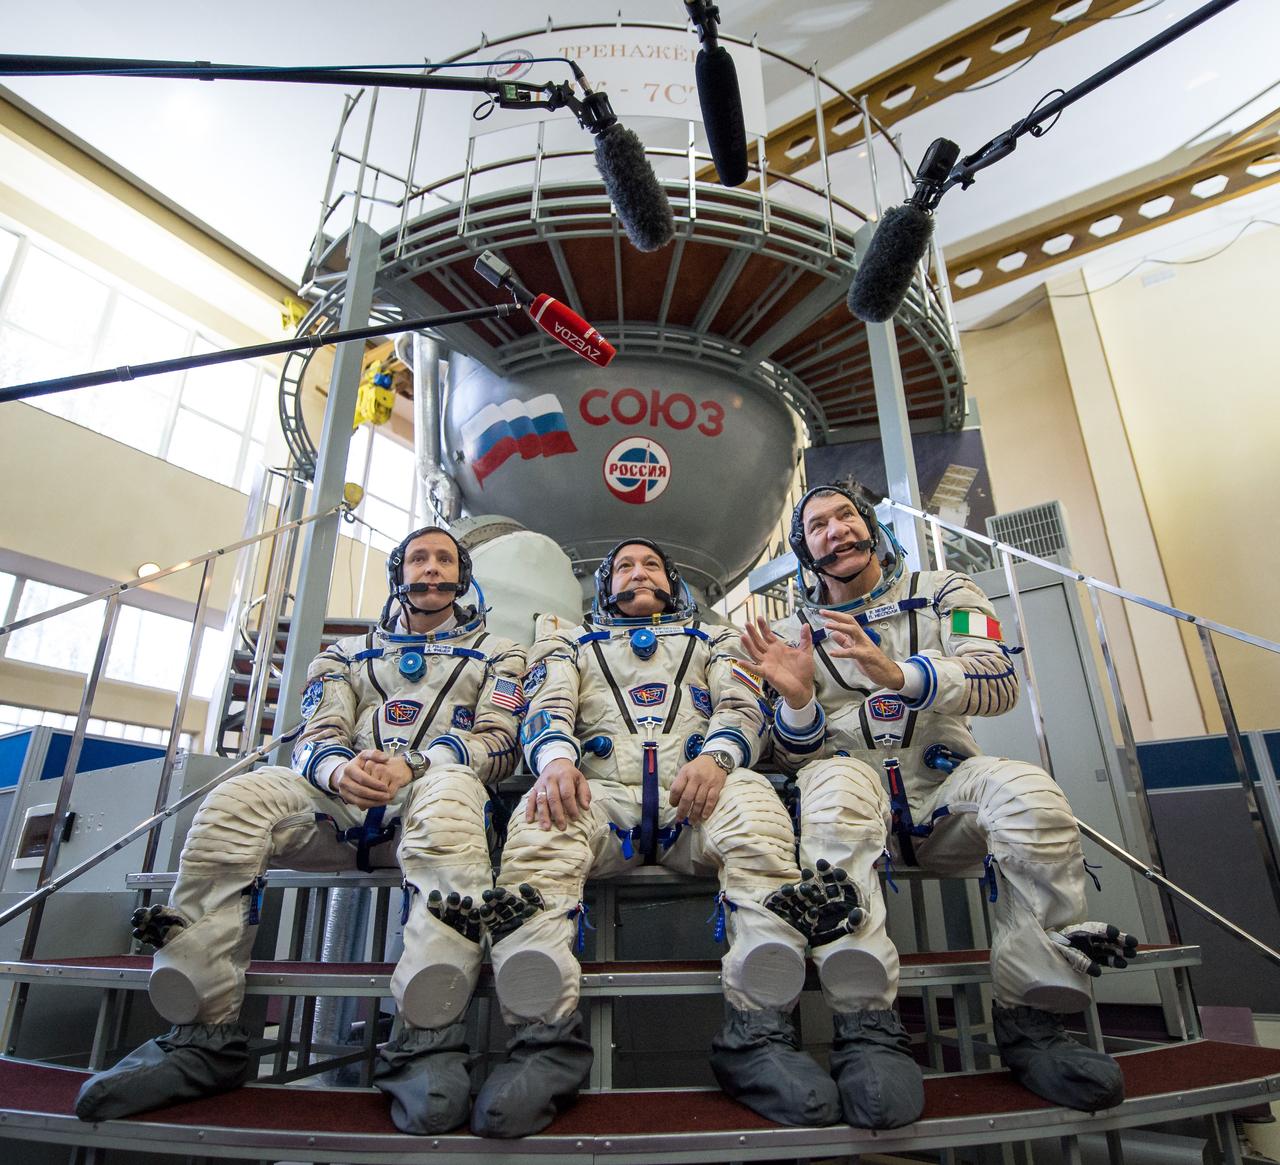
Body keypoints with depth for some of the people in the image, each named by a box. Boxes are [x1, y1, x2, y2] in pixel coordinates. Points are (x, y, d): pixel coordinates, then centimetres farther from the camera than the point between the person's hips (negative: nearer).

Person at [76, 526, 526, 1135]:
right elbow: (315, 736, 14)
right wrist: (340, 768, -12)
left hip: (433, 787, -3)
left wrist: (413, 766, -14)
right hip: (342, 795, 4)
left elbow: (499, 741, 5)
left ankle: (427, 1041, -41)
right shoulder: (348, 651, 28)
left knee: (448, 789, -39)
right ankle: (204, 1037, -18)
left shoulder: (496, 652, 20)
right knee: (234, 801, -25)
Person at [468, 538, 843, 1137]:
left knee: (755, 801, -35)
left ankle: (758, 1032, -35)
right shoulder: (570, 643, 32)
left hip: (697, 794, 0)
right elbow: (549, 708, 11)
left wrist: (715, 757, -13)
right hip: (600, 794, 1)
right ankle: (545, 1037, -36)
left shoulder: (714, 639, 31)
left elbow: (742, 707, 12)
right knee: (539, 823, -34)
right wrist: (555, 758, -15)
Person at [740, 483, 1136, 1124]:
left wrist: (897, 674, -25)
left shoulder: (945, 592, 12)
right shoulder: (793, 635, 14)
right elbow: (797, 756, 7)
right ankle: (867, 1026, -32)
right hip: (859, 802, 0)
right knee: (834, 780, -35)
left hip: (945, 788, 1)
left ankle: (1030, 1020, -16)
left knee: (1026, 789, -31)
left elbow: (998, 682, -7)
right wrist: (797, 698, -16)